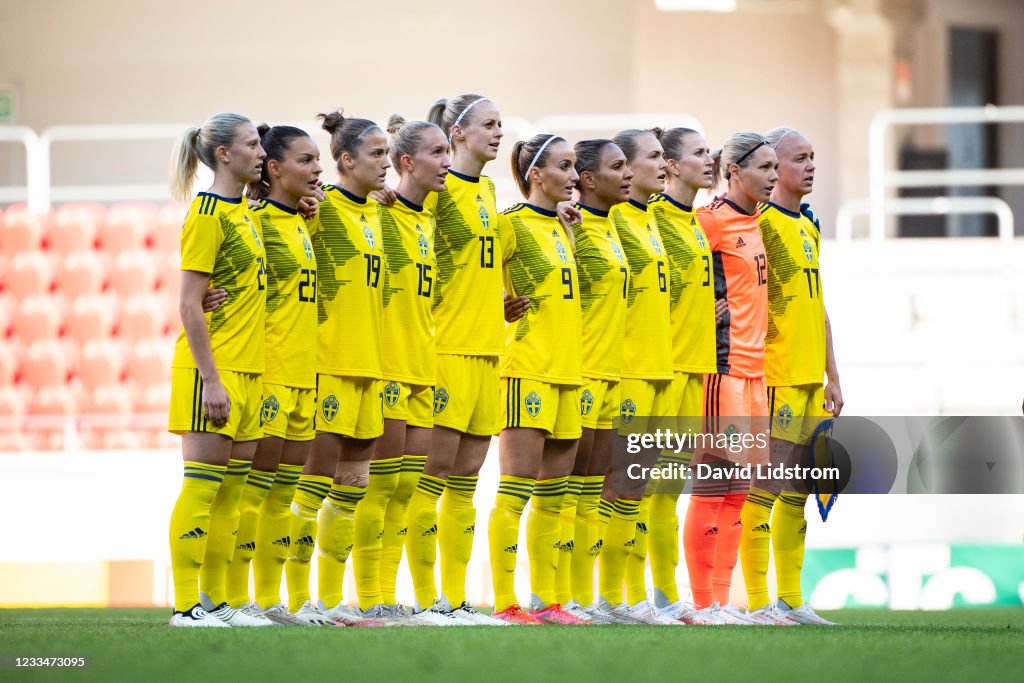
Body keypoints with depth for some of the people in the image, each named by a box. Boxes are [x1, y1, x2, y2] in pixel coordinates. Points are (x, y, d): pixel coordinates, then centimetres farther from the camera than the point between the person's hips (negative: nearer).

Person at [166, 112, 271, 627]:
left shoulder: (242, 212, 14)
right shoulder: (207, 216, -12)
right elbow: (189, 306, -15)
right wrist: (210, 379, -18)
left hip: (245, 371, 8)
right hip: (214, 371, -8)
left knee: (230, 492, 9)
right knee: (202, 488, -8)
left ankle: (216, 602, 13)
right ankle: (185, 607, -6)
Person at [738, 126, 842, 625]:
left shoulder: (810, 228, 18)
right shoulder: (762, 221, -9)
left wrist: (832, 376, 20)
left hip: (809, 377, 9)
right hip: (775, 376, -9)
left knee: (797, 493, 11)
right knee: (765, 489, -8)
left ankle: (791, 601, 16)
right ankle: (758, 603, -6)